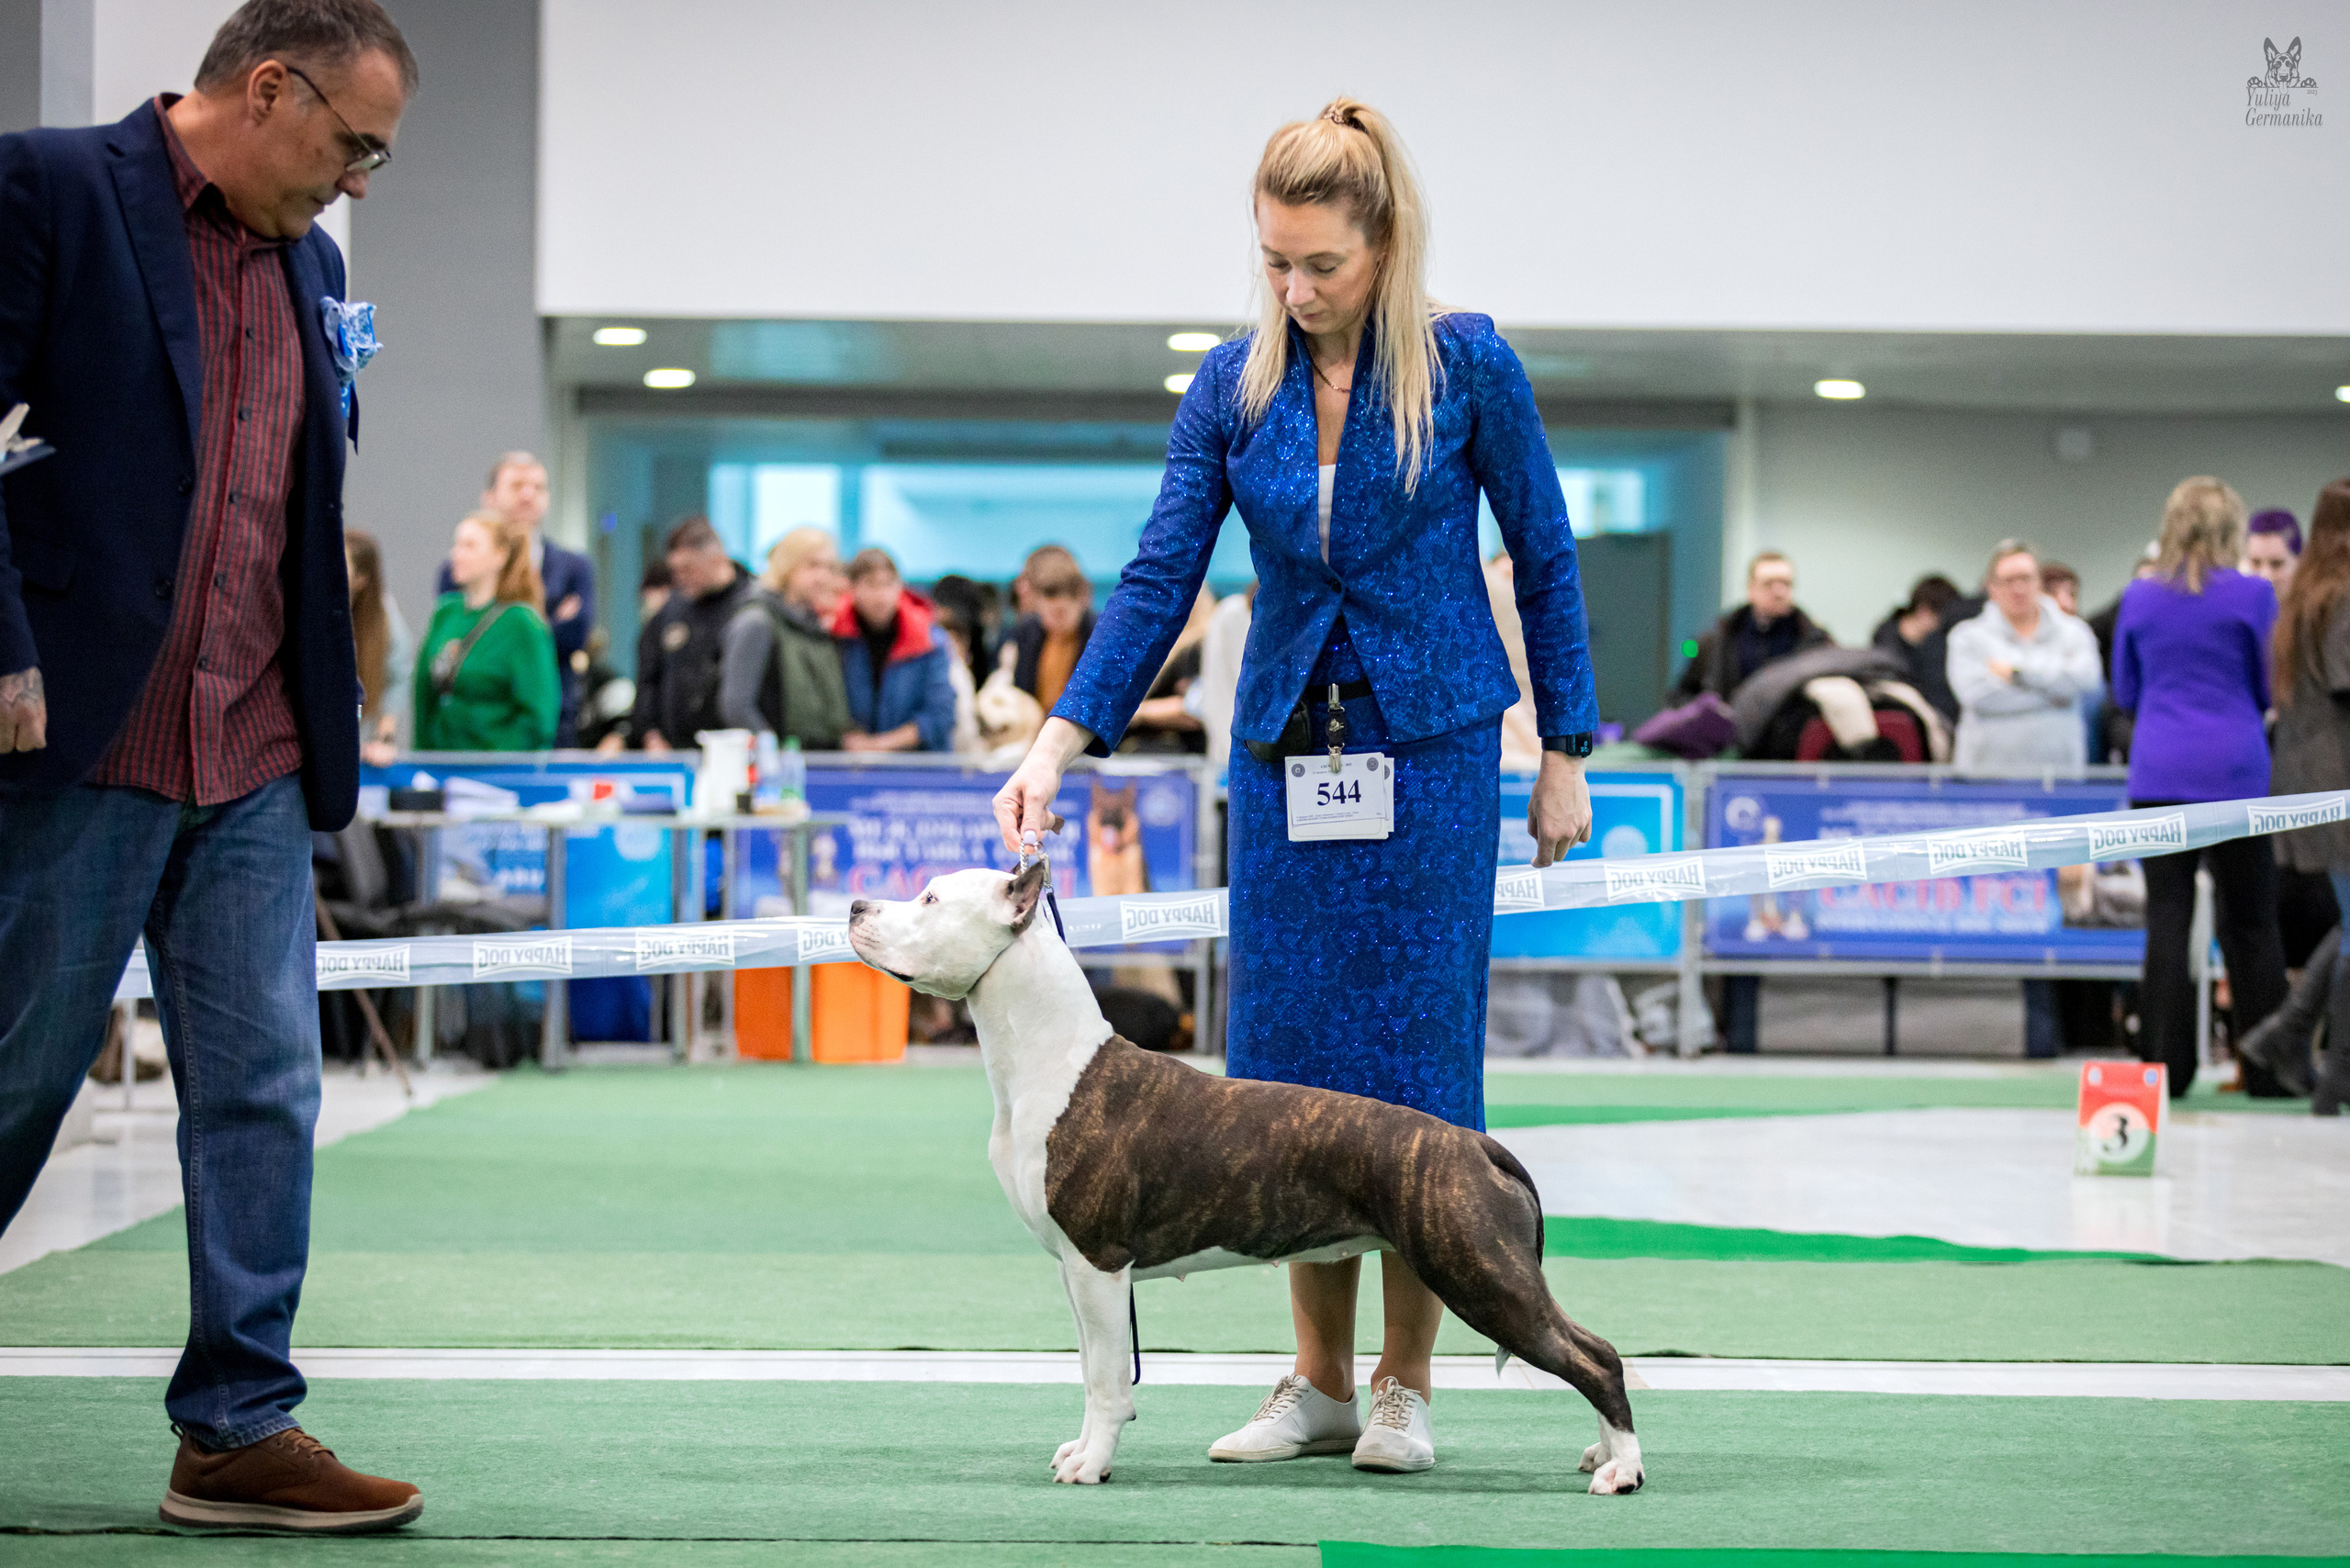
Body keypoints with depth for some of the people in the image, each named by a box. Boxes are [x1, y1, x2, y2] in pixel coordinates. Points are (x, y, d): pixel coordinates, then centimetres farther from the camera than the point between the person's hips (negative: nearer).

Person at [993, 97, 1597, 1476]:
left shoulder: (1468, 366, -8)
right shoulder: (1233, 387, 0)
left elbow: (1546, 559, 0)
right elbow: (1160, 581, -2)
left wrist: (1566, 756, -1)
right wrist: (1060, 743, -13)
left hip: (1430, 752, -3)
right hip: (1286, 753, 4)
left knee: (1415, 1057, -2)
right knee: (1288, 1063, 4)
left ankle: (1405, 1388, 8)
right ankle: (1320, 1381, 13)